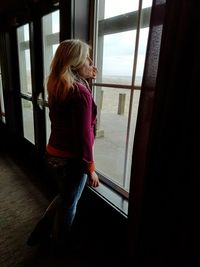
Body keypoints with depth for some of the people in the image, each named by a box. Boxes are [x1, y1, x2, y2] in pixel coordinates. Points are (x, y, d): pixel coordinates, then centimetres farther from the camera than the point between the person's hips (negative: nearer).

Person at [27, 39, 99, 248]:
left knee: (64, 197, 30)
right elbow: (83, 136, -23)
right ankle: (58, 245, 44)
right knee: (68, 204, 18)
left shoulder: (56, 86, 3)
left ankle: (40, 232, 44)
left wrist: (87, 78, 16)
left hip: (53, 154, 8)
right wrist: (90, 168, -14)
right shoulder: (80, 92, -22)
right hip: (71, 159, -8)